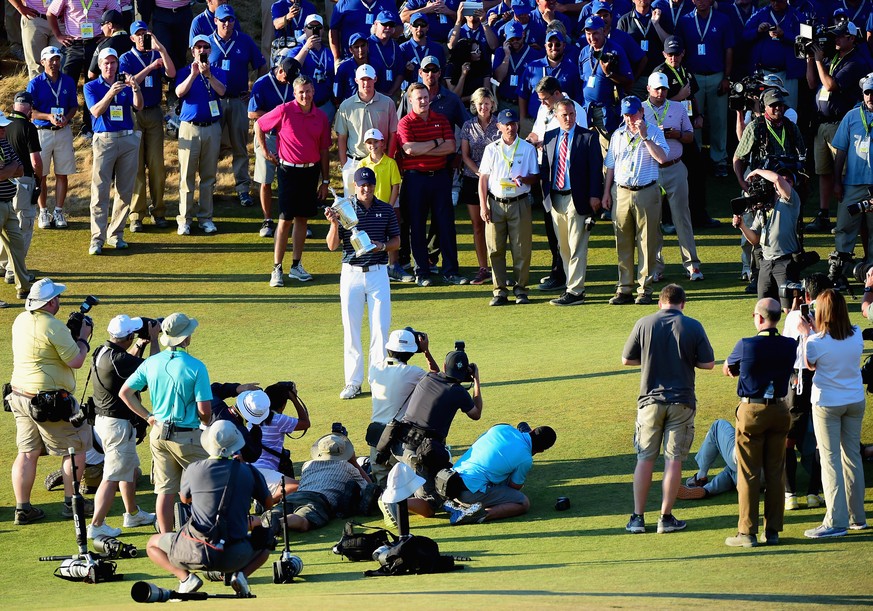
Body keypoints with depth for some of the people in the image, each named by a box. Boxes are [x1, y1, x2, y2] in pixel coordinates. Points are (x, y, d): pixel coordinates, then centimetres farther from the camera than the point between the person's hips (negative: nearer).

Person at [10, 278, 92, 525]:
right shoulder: (54, 327, -19)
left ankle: (22, 508, 9)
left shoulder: (20, 321, 7)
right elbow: (76, 361, -16)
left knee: (27, 453, 10)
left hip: (20, 395, 8)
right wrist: (82, 338, -1)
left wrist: (71, 332, 13)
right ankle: (71, 503, 12)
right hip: (49, 400, -8)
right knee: (76, 448, 8)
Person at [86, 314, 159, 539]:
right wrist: (154, 339, -8)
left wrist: (139, 346, 16)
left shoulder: (101, 352, 5)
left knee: (131, 468, 25)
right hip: (119, 423, -10)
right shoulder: (117, 359, -26)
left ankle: (132, 514, 39)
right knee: (113, 477, -5)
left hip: (102, 418, 10)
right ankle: (96, 525, -4)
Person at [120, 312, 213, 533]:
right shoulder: (195, 367, -16)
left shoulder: (151, 363, 0)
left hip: (159, 433, 5)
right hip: (187, 436, -5)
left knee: (165, 490, 9)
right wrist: (207, 423, 6)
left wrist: (147, 416, 12)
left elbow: (124, 393, 6)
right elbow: (204, 410, -16)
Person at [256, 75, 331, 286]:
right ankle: (277, 269, -1)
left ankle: (296, 266, 16)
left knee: (302, 218, 9)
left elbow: (324, 150, 9)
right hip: (289, 171, -4)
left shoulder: (321, 117, 4)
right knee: (285, 220, -5)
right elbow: (259, 125, 5)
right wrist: (265, 151, 4)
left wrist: (325, 181, 9)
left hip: (311, 171, 4)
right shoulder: (284, 111, -8)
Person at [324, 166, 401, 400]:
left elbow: (396, 241, 11)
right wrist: (334, 223, -20)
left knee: (380, 328, -1)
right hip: (351, 273, -1)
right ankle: (353, 382, 8)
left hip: (378, 273, 1)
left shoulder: (385, 210, 5)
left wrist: (382, 246, -10)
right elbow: (332, 245, -3)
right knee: (351, 329, 2)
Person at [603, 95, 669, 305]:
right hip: (621, 192, 4)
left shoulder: (654, 132, 1)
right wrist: (606, 192, 12)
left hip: (646, 193, -4)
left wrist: (645, 137, -18)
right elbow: (610, 165, 18)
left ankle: (645, 289, 2)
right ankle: (624, 289, 8)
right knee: (623, 244, 5)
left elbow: (662, 157, -15)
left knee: (647, 242, -2)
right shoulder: (618, 135, 13)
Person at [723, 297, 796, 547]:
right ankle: (773, 531, 11)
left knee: (748, 473, 1)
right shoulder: (789, 346, -2)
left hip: (751, 411, -4)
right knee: (775, 473, 9)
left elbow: (727, 368, 5)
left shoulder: (746, 346, -13)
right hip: (780, 410, 4)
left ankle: (747, 532, 0)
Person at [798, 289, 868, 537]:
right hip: (855, 401, 5)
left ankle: (836, 521, -5)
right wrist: (815, 331, 17)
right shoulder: (856, 335, -5)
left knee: (830, 459, -2)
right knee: (852, 456, 14)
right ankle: (857, 516, 21)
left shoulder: (816, 341, -18)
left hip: (827, 404, -5)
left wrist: (805, 334, 7)